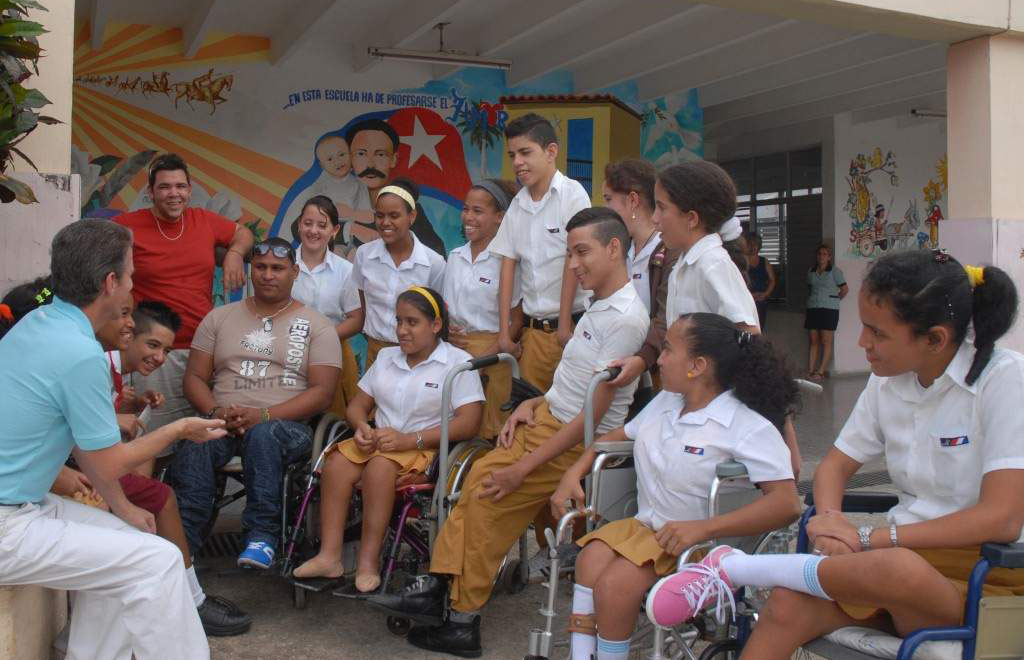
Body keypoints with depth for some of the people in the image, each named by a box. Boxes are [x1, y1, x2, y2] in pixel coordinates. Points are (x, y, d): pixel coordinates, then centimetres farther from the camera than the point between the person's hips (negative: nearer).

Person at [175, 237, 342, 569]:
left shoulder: (317, 326, 9)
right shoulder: (220, 318, 20)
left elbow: (322, 392, -2)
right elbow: (195, 377, 14)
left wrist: (262, 415, -14)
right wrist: (217, 412, -8)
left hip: (287, 426, -2)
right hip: (222, 423, 2)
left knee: (263, 434, -38)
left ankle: (261, 535, -34)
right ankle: (184, 539, -31)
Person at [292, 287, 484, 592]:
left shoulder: (458, 362, -2)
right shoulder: (387, 357, 18)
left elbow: (468, 423, -13)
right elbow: (357, 405, 20)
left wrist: (409, 439, -19)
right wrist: (362, 427, -6)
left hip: (426, 449, -5)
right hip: (378, 441, 6)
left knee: (379, 467, -34)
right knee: (337, 462, -24)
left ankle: (369, 563, -28)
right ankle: (329, 556, -25)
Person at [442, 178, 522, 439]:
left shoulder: (505, 260, -7)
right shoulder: (455, 257, 11)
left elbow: (516, 320, -6)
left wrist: (488, 355, -16)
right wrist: (446, 331, -1)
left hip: (491, 354, -5)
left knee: (487, 432, -3)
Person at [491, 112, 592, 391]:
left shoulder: (572, 194, -8)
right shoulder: (517, 204, 9)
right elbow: (508, 266, 7)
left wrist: (564, 326, -11)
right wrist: (504, 331, 4)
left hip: (572, 325, -5)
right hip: (532, 328, 5)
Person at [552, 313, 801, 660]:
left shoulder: (750, 426, -11)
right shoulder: (664, 402, 15)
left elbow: (787, 504, -20)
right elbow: (617, 436, 28)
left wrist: (703, 528, -28)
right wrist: (573, 474, 10)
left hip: (701, 540, -6)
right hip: (644, 525, 7)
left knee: (616, 583, -28)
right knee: (591, 559, -24)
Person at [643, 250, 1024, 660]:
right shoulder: (889, 381, 6)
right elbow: (835, 466, 13)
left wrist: (870, 538, -22)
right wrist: (831, 522, -11)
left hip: (983, 575, -5)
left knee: (900, 569, -39)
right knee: (788, 604, -26)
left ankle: (731, 568, -21)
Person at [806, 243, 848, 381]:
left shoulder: (835, 270, -3)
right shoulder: (811, 271, 11)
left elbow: (845, 289, 0)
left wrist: (834, 300, 9)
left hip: (829, 309, -4)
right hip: (812, 309, 5)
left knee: (826, 342, -2)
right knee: (813, 341, 4)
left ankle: (821, 371, -1)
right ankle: (810, 371, 4)